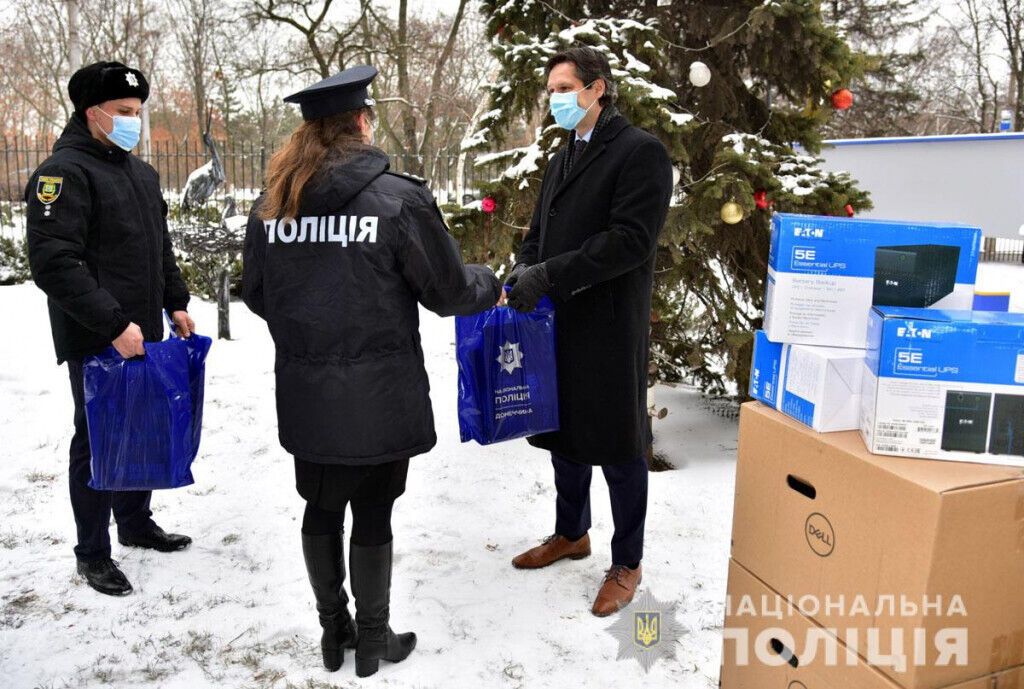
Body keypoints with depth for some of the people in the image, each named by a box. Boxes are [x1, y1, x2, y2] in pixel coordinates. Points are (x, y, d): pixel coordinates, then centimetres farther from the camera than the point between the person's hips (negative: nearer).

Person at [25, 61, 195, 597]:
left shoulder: (142, 172, 14)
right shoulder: (64, 172, -13)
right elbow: (53, 263, -21)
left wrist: (176, 303, 13)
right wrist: (114, 324, -24)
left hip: (142, 334, 8)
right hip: (96, 342, -8)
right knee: (98, 439, 2)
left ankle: (135, 522, 35)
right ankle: (93, 553, 17)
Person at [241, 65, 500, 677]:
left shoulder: (272, 202, 1)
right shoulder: (398, 197, -12)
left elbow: (256, 294, 12)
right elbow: (448, 291, -6)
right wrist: (490, 284, 15)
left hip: (305, 392, 4)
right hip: (377, 395, -4)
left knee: (322, 508, 18)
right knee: (373, 514, 10)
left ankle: (333, 630, 33)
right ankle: (373, 639, 27)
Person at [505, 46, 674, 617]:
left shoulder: (641, 152, -9)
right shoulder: (564, 158, 17)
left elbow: (630, 240, -19)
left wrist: (548, 275, -22)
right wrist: (524, 274, -2)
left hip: (610, 326, -7)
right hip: (557, 320, 8)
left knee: (618, 446, 4)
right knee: (564, 433, 18)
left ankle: (627, 563, 21)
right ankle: (571, 534, 38)